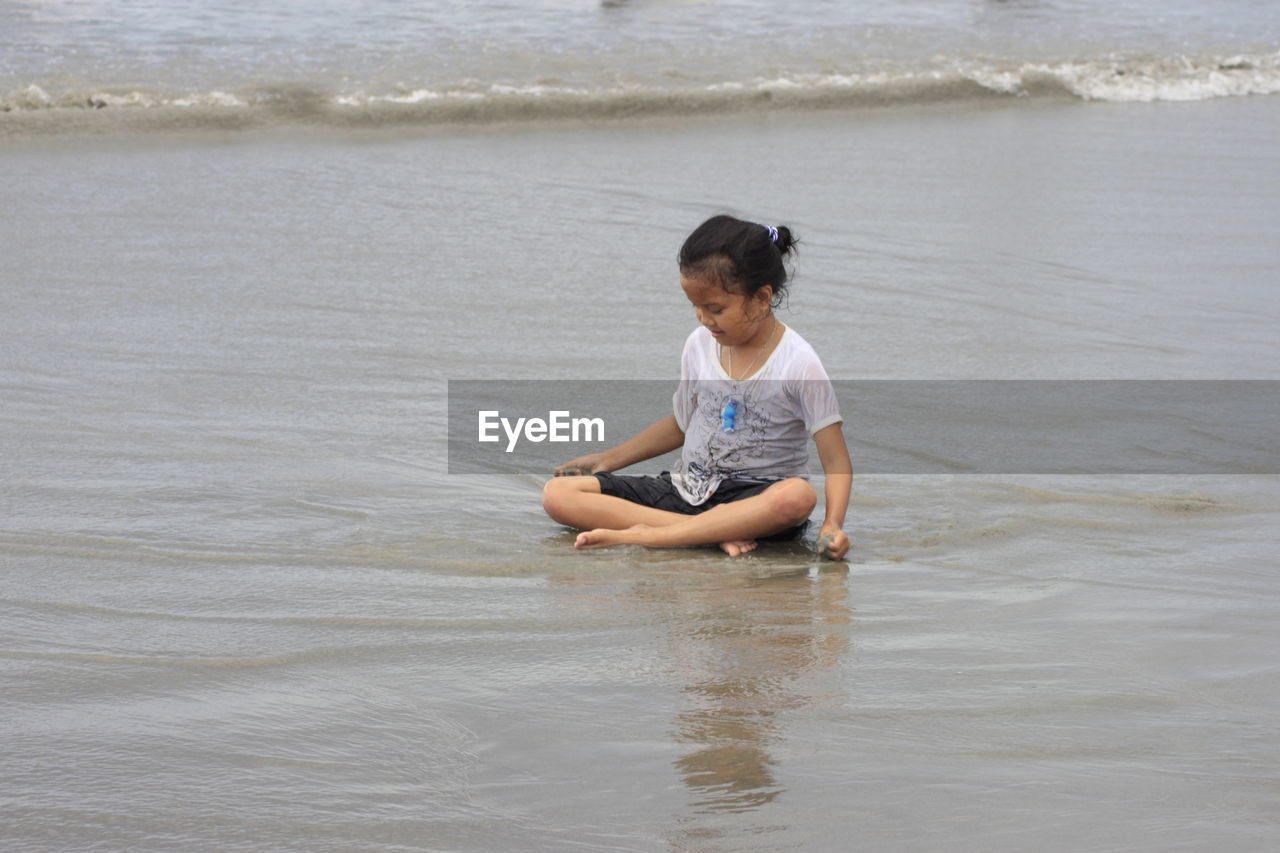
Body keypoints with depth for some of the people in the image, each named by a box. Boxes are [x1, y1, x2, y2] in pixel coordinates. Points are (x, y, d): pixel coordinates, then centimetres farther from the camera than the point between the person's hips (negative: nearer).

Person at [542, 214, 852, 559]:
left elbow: (836, 461, -13)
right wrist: (607, 460, 18)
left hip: (752, 498, -5)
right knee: (557, 493, -13)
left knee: (798, 497, -42)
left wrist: (833, 524, -30)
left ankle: (640, 535, -36)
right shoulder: (700, 345, 4)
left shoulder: (798, 363, -11)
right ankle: (715, 534, -26)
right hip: (687, 488, 5)